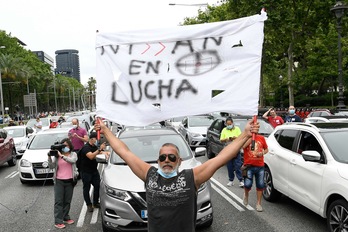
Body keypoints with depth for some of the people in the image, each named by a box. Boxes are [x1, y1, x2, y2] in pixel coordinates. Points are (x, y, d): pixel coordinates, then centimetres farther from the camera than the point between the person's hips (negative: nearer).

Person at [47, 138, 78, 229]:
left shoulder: (73, 154, 3)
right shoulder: (57, 155, 3)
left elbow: (72, 160, -19)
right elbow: (51, 166, -4)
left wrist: (62, 156, -28)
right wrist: (49, 157, -18)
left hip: (69, 181, 1)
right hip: (59, 181, -1)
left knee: (67, 201, 10)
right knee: (59, 201, -2)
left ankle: (66, 218, 24)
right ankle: (58, 221, 0)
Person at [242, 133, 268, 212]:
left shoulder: (261, 138, 6)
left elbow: (266, 149, 16)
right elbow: (243, 146, -23)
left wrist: (262, 153, -6)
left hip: (260, 166, 3)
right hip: (249, 166, -3)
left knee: (260, 185, 6)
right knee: (248, 184, -10)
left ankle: (258, 204, 20)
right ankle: (246, 195, 24)